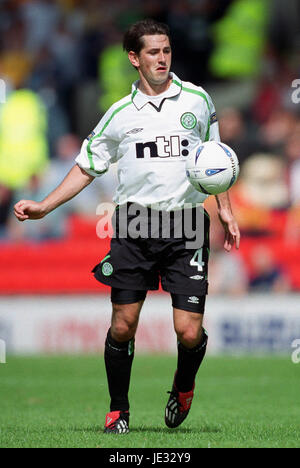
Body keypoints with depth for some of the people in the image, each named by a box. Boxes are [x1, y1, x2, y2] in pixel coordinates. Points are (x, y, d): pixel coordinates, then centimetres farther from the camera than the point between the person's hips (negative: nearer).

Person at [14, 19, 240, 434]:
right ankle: (118, 410, 16)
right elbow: (87, 167, 14)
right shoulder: (120, 113, 7)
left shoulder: (197, 99, 8)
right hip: (133, 226, 0)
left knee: (189, 331, -8)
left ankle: (184, 386, 24)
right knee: (122, 326, -3)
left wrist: (226, 211, 15)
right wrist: (44, 206, 5)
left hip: (186, 227, 0)